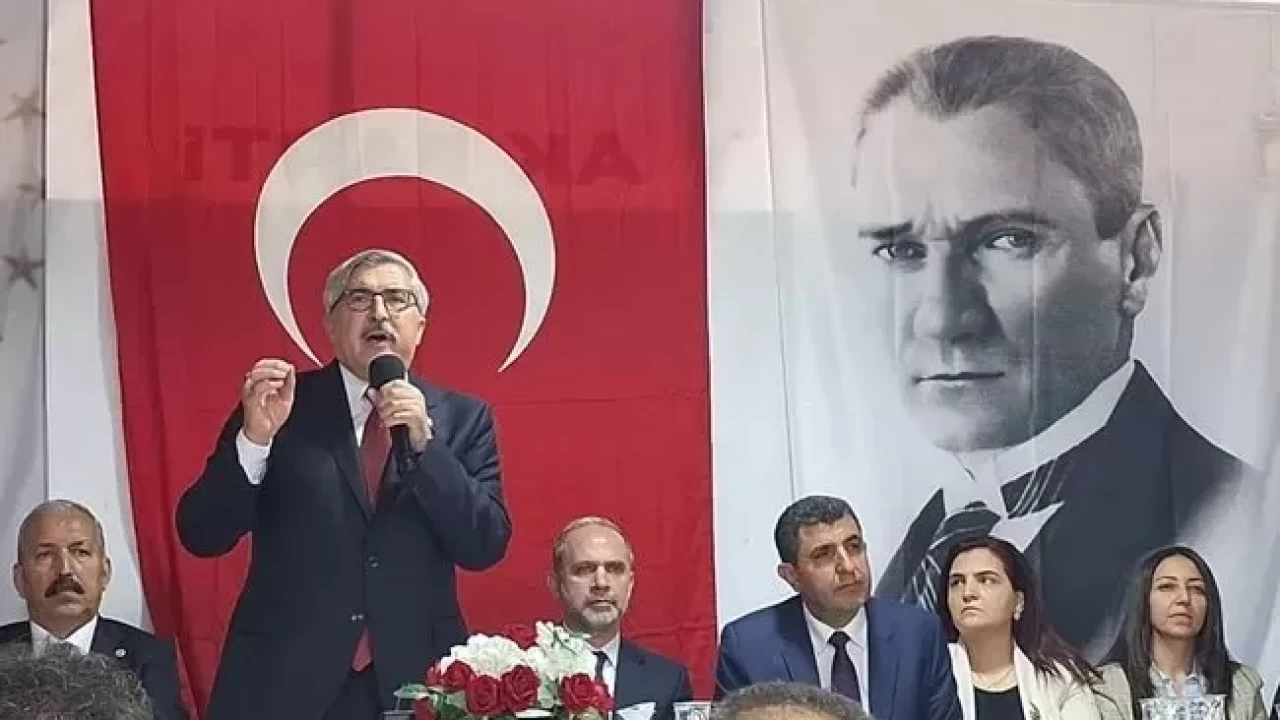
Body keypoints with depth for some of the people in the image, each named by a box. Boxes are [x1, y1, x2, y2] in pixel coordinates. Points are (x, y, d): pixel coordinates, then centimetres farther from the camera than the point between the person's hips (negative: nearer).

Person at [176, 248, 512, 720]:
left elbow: (486, 547, -5)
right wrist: (254, 438, -19)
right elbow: (201, 536, -5)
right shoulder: (279, 401, 0)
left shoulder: (462, 418, 4)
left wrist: (425, 444, -16)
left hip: (413, 679, 1)